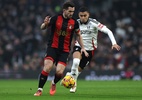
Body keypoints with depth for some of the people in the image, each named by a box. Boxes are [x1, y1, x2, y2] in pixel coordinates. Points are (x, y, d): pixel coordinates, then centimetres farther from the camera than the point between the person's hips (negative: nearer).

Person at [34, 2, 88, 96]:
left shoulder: (74, 22, -1)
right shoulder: (55, 18, -7)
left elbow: (78, 35, 15)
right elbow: (42, 28, 2)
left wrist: (83, 48, 10)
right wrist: (45, 24, -22)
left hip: (65, 50, 1)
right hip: (53, 47, -1)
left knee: (59, 72, -13)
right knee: (47, 68, -19)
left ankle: (54, 84, 21)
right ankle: (40, 90, -8)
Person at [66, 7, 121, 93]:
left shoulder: (93, 23, -16)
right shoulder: (76, 23, -6)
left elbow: (108, 31, -20)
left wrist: (114, 43, -31)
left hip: (89, 50, 0)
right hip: (78, 46, 0)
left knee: (78, 69, 6)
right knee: (76, 61, -31)